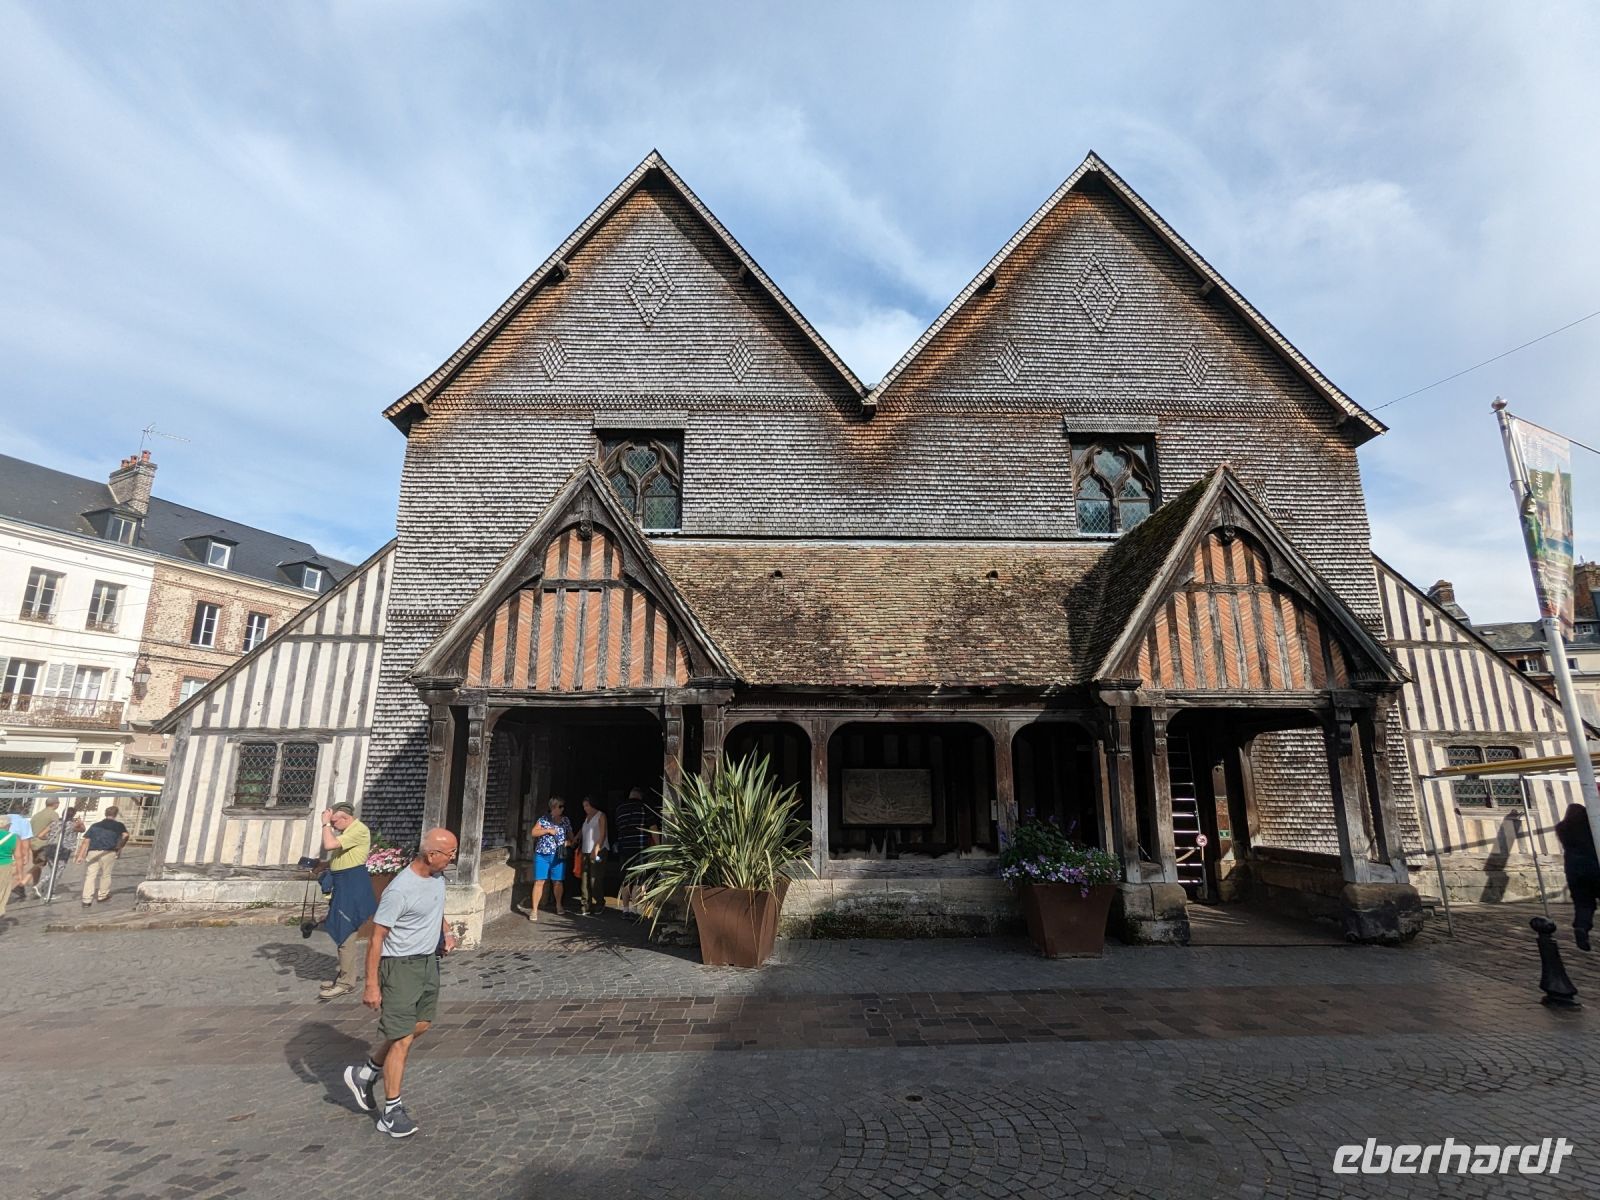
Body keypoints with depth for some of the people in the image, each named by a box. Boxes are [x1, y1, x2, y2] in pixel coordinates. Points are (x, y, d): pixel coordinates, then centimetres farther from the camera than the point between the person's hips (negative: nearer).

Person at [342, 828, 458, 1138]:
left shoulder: (437, 877, -1)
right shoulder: (399, 891, -27)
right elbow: (376, 938, -21)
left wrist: (446, 931, 2)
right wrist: (371, 985, -19)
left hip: (429, 961, 9)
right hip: (401, 966, -9)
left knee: (421, 1025, 20)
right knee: (402, 1039, -2)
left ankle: (366, 1072, 38)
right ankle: (391, 1113, 13)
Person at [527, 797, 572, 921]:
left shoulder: (566, 821, 9)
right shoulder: (543, 820, 2)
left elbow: (571, 837, 15)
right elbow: (534, 833, -5)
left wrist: (568, 842, -6)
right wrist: (548, 830, -14)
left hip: (558, 856, 2)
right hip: (542, 855, -2)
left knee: (558, 881, 7)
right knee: (539, 881, -5)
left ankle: (559, 906, 26)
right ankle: (534, 909, 1)